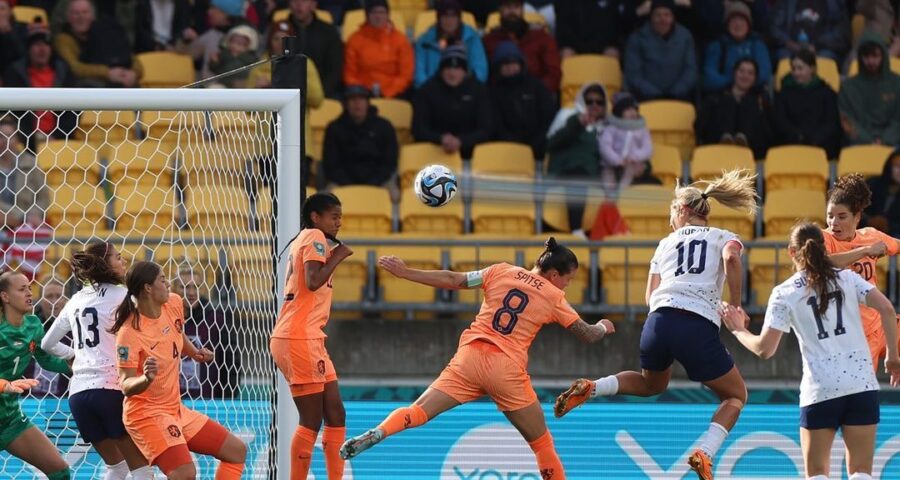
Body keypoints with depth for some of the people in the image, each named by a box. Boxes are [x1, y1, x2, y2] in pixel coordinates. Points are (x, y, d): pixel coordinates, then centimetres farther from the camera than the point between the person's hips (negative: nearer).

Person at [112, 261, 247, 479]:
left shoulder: (174, 304, -1)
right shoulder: (129, 333, -24)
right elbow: (126, 385, -27)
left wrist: (195, 353, 7)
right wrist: (146, 379, -46)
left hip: (176, 409, 9)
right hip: (147, 413, -9)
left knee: (236, 451, 12)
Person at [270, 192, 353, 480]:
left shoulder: (303, 240, 21)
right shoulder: (314, 237, -7)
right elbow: (313, 281, -21)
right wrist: (337, 257, -9)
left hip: (310, 339, 10)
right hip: (299, 339, -10)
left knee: (335, 415, 9)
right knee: (312, 422, -7)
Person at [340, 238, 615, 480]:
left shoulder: (502, 272, 11)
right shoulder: (554, 298, 7)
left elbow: (453, 280, 7)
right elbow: (588, 335, 13)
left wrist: (405, 273, 13)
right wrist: (603, 327, 37)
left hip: (471, 356, 2)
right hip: (507, 370, -2)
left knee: (417, 412, -7)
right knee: (542, 444, 13)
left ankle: (376, 434, -33)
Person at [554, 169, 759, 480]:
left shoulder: (666, 243, 25)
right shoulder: (724, 237, 16)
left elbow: (651, 297, 16)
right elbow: (731, 258, -9)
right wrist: (735, 306, -2)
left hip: (658, 322, 4)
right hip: (699, 329, -4)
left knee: (652, 384, 34)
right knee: (736, 396, 17)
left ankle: (590, 389, 11)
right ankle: (704, 452, -8)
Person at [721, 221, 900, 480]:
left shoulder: (785, 293, 2)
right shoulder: (846, 278, 8)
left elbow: (764, 349, -2)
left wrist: (739, 330, 17)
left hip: (820, 390, -2)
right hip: (862, 384, 2)